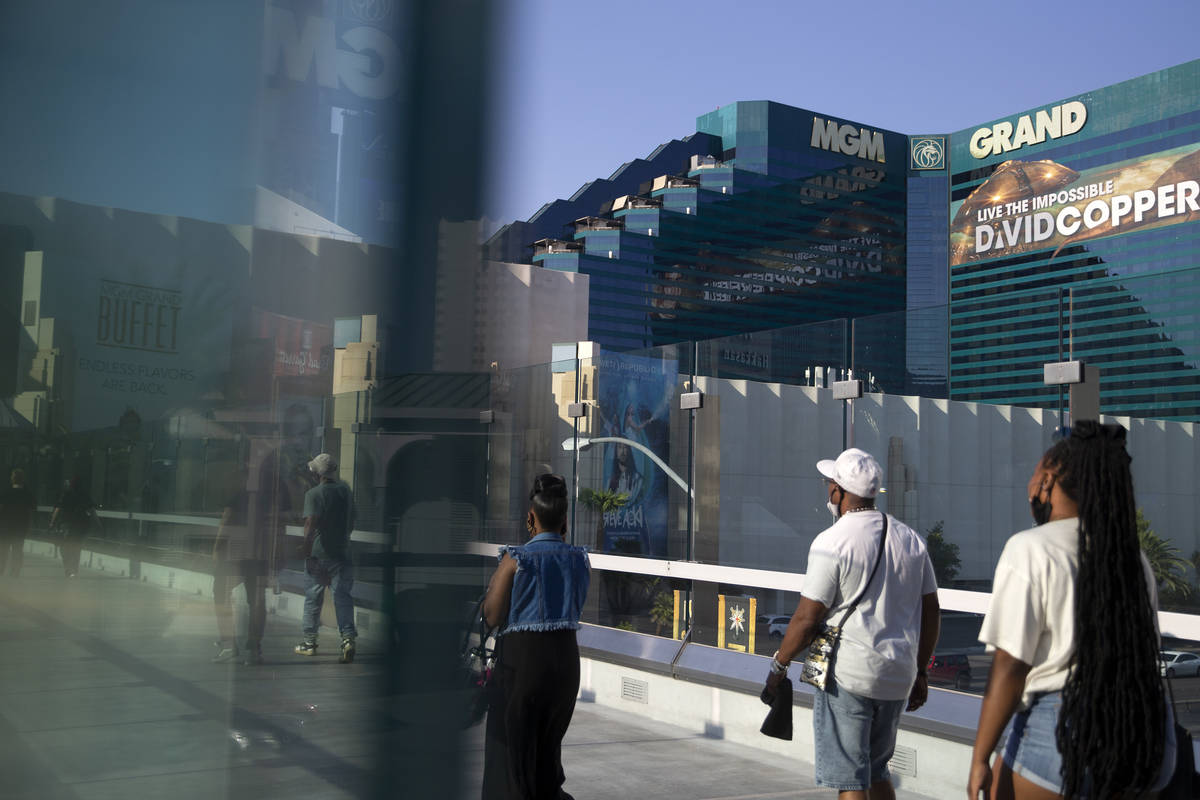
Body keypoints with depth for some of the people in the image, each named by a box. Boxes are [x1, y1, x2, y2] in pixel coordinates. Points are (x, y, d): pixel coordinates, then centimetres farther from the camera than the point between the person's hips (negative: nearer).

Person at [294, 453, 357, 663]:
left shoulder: (313, 494, -9)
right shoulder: (346, 491, 7)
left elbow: (311, 522, -21)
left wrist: (306, 546, -22)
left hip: (318, 551, -3)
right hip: (342, 551, 3)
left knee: (313, 596, 9)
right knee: (343, 595, 1)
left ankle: (309, 642, 19)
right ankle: (348, 637, -15)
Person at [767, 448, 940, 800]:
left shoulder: (832, 542, -12)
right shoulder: (911, 540, 8)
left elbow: (807, 619, -13)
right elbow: (931, 613, 12)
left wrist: (778, 665, 1)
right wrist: (919, 672, 21)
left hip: (847, 676, -7)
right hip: (898, 678, 7)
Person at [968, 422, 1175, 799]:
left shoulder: (1031, 550, -10)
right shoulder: (1132, 556, 10)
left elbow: (1010, 667, -14)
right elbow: (1144, 658, 15)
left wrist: (980, 759, -11)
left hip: (1065, 730, -7)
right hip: (1146, 739, 7)